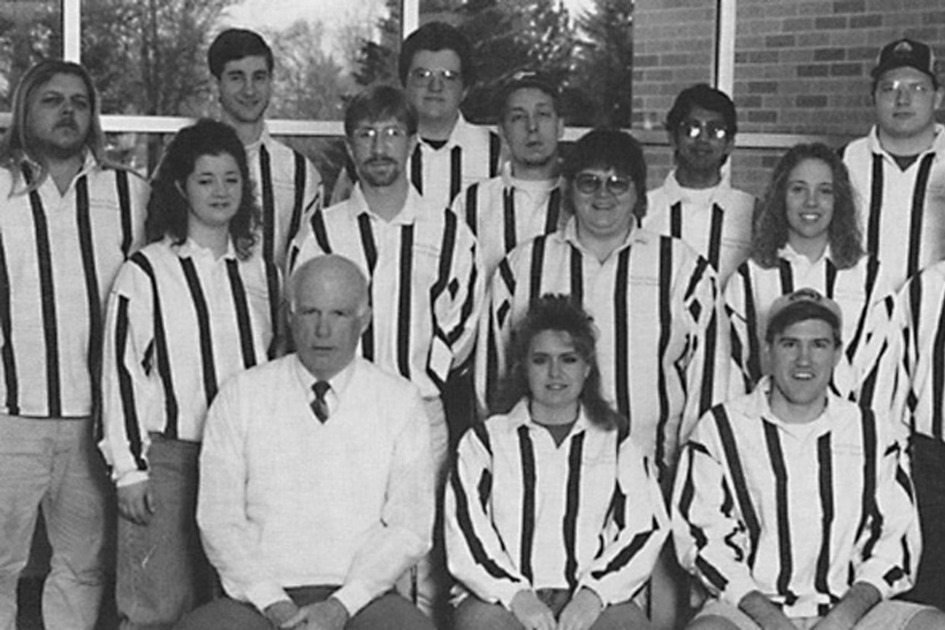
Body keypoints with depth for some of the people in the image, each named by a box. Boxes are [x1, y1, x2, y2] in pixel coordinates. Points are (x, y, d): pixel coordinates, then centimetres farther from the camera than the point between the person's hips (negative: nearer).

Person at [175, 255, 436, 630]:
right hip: (260, 597, 0)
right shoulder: (240, 397, 7)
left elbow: (409, 526, 1)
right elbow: (219, 519, 2)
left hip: (361, 599, 0)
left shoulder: (399, 401, 7)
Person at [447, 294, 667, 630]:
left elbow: (645, 527, 5)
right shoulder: (486, 441, 15)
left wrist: (592, 595, -11)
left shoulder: (616, 441, 18)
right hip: (502, 596, -1)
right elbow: (465, 530, 2)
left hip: (594, 600, 1)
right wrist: (517, 596, -13)